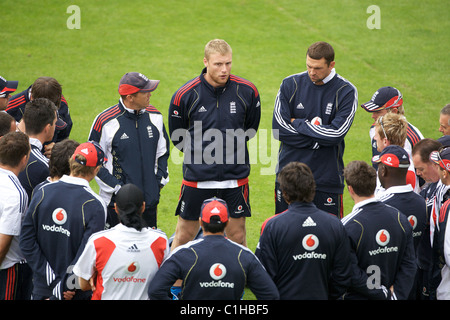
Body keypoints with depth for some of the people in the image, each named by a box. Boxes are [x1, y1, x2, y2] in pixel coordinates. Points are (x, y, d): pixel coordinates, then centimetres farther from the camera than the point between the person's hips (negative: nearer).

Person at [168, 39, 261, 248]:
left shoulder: (247, 91, -5)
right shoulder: (185, 95, -10)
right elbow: (177, 136, 7)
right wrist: (198, 153, 7)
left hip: (235, 177, 1)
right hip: (196, 178, -1)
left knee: (237, 237, 7)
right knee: (184, 237, 6)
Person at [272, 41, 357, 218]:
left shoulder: (346, 92, -4)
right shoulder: (290, 85, 1)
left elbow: (336, 134, -15)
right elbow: (279, 129, -7)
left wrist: (297, 123, -7)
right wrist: (318, 138, -10)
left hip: (327, 180, -2)